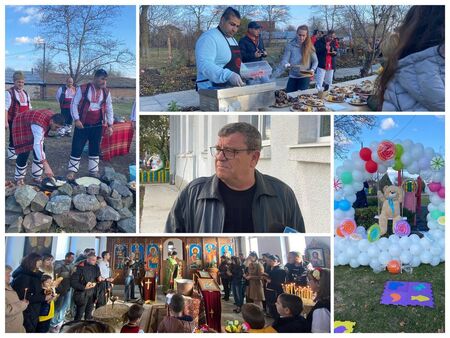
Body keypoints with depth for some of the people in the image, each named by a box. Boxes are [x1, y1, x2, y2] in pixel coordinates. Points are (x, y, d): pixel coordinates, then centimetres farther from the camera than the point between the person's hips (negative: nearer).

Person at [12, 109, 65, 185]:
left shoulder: (53, 117, -19)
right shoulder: (39, 125, -44)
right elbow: (37, 145, -52)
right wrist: (46, 166, -58)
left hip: (31, 124, 8)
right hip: (21, 124, -8)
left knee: (40, 150, -2)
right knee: (24, 152, -13)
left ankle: (36, 177, 9)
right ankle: (19, 178, 8)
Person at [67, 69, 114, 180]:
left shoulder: (106, 92, 4)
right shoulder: (83, 89, -8)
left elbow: (109, 109, 9)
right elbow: (74, 104, -6)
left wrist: (110, 125, 4)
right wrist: (76, 119, -14)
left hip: (97, 125, 4)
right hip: (83, 124, -4)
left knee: (95, 148, 11)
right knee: (77, 147, -2)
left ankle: (93, 170, 22)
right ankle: (72, 171, 8)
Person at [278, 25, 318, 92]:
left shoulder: (309, 46, -4)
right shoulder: (290, 45, -5)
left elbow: (315, 61, 3)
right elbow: (284, 60, -7)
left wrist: (312, 69, -17)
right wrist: (287, 65, -29)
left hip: (305, 77, -1)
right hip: (293, 77, 1)